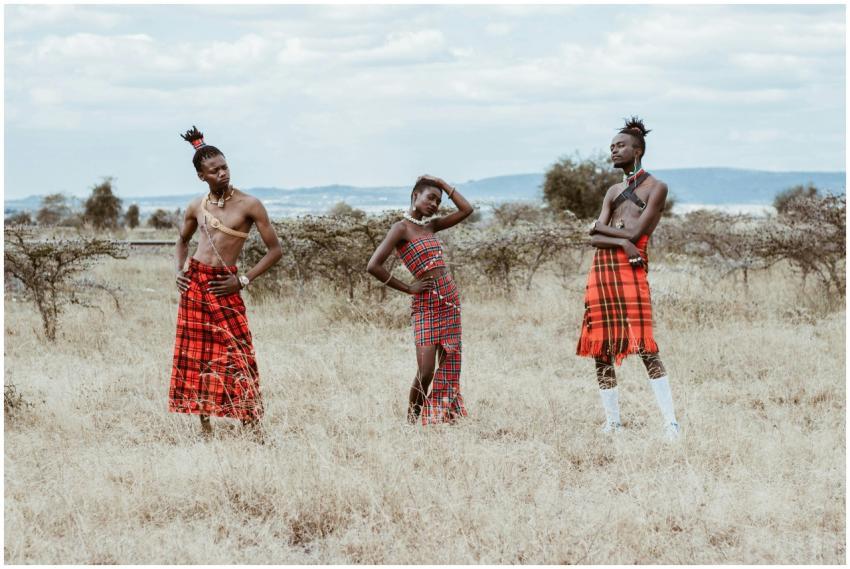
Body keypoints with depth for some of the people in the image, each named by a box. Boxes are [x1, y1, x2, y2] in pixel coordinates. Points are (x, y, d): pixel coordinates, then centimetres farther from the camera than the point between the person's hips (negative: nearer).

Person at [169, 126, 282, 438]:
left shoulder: (249, 205, -7)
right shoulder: (197, 206, 6)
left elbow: (275, 250, -5)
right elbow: (183, 240, 26)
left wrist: (243, 280, -9)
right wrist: (179, 270, 8)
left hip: (224, 287, -4)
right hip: (194, 283, 4)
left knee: (236, 354, -9)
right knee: (195, 356, 5)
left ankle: (253, 428, -6)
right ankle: (205, 428, 12)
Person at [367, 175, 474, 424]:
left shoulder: (430, 225, 13)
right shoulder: (401, 228, -8)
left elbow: (466, 210, 15)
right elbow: (373, 266, -17)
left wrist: (442, 184, 10)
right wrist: (408, 288, -10)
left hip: (450, 300, 7)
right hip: (426, 304, -7)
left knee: (448, 367, 5)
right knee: (425, 372, -12)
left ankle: (443, 419, 9)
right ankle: (411, 423, 2)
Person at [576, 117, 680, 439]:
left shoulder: (655, 188, 4)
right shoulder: (613, 192, 22)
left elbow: (635, 233, -8)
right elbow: (594, 239, 8)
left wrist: (603, 228, 5)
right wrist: (622, 240, -9)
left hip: (630, 269, -7)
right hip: (600, 268, 7)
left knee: (644, 346, -15)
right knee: (601, 350, 4)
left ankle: (671, 423, -17)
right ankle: (613, 422, 11)